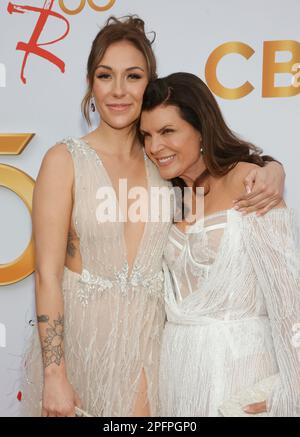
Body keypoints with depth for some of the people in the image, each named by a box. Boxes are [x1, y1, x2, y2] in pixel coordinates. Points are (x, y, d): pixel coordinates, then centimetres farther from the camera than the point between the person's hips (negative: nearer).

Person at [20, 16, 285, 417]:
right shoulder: (65, 160, -9)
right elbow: (47, 274, -11)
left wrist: (272, 172, -9)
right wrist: (54, 376, -14)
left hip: (148, 340, 3)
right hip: (80, 339, -3)